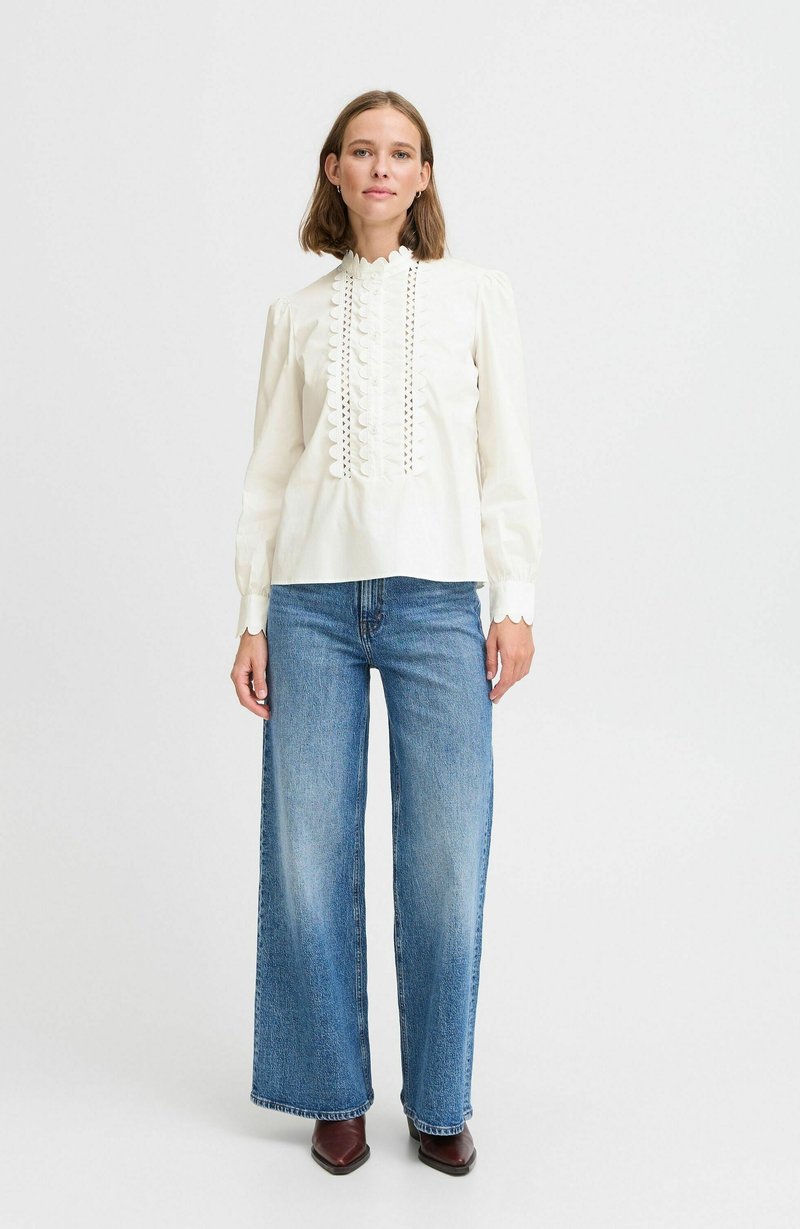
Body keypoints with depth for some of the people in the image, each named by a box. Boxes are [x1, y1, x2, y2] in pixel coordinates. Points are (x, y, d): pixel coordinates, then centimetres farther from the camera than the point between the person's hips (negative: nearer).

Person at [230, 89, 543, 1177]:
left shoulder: (478, 295, 9)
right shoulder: (296, 313, 12)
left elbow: (506, 461, 6)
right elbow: (267, 473, 11)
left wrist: (516, 602, -1)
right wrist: (253, 617, 5)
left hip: (438, 598, -1)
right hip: (314, 600, 1)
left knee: (447, 863, -2)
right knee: (309, 856, 3)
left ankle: (440, 1102, 18)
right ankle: (333, 1094, 21)